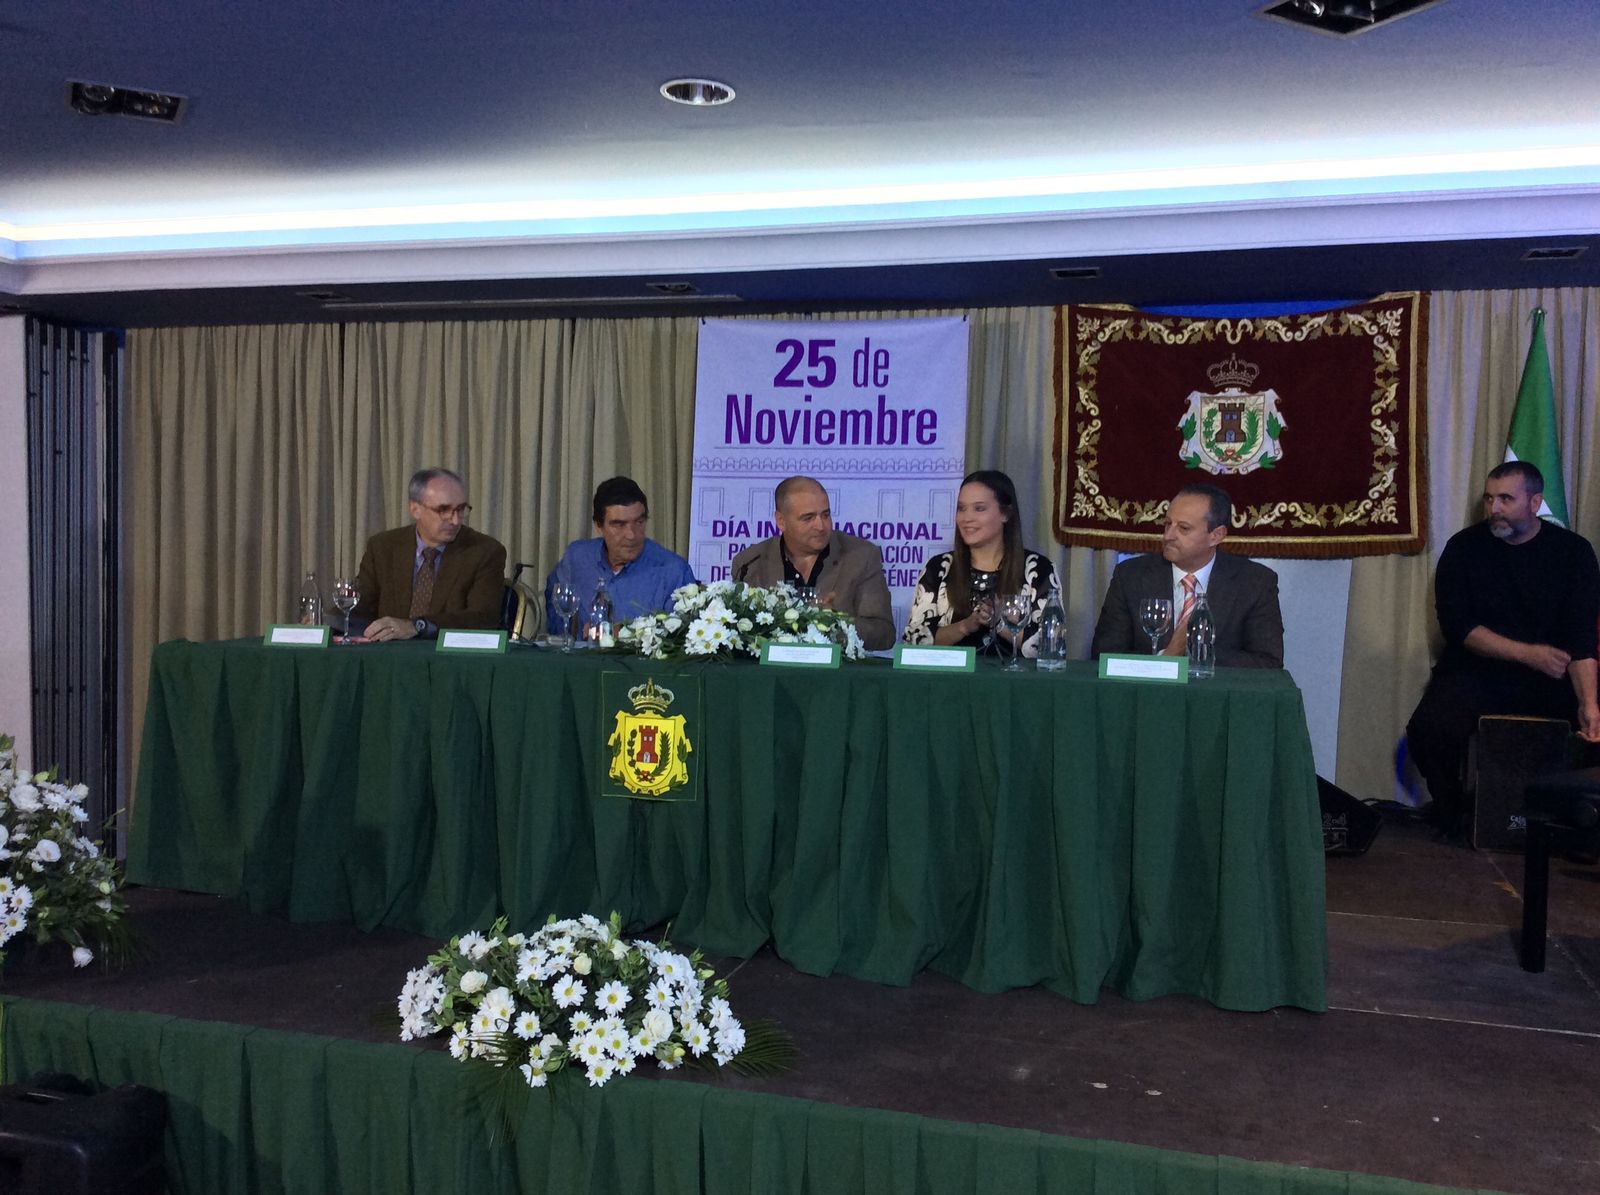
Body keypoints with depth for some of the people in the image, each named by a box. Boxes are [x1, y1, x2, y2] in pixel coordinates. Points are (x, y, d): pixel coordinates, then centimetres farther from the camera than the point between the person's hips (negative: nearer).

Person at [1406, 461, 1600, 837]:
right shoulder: (1464, 548, 1)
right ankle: (1452, 808, 4)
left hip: (1549, 678, 1)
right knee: (1427, 732, -28)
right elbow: (1456, 624, -7)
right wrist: (1527, 653, -17)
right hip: (1476, 670, -1)